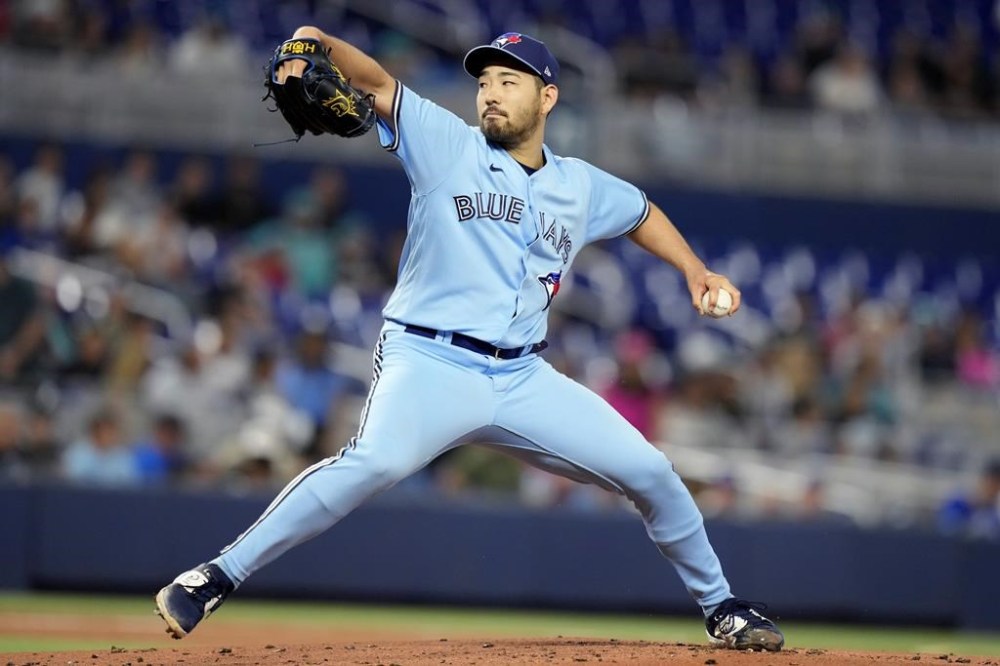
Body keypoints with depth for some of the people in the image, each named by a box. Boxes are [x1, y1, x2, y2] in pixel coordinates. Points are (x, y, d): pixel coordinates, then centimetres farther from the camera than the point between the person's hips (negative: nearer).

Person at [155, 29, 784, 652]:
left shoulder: (581, 187, 14)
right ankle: (214, 580, -32)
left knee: (650, 473, 2)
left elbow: (641, 211, 34)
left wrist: (695, 270, 20)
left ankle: (721, 607, 26)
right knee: (374, 461, -34)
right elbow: (378, 82, -9)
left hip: (525, 380, 5)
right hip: (430, 364, -5)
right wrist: (317, 44, -27)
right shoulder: (448, 145, 3)